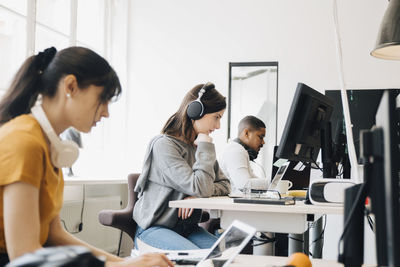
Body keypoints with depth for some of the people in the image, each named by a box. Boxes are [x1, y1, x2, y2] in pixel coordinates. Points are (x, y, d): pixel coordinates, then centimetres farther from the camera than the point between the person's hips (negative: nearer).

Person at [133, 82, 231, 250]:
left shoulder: (199, 146, 11)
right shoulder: (164, 145, -15)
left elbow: (225, 184, 12)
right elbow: (199, 187, -22)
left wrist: (199, 195, -10)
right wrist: (206, 147, -11)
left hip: (187, 228, 7)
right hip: (153, 228, -7)